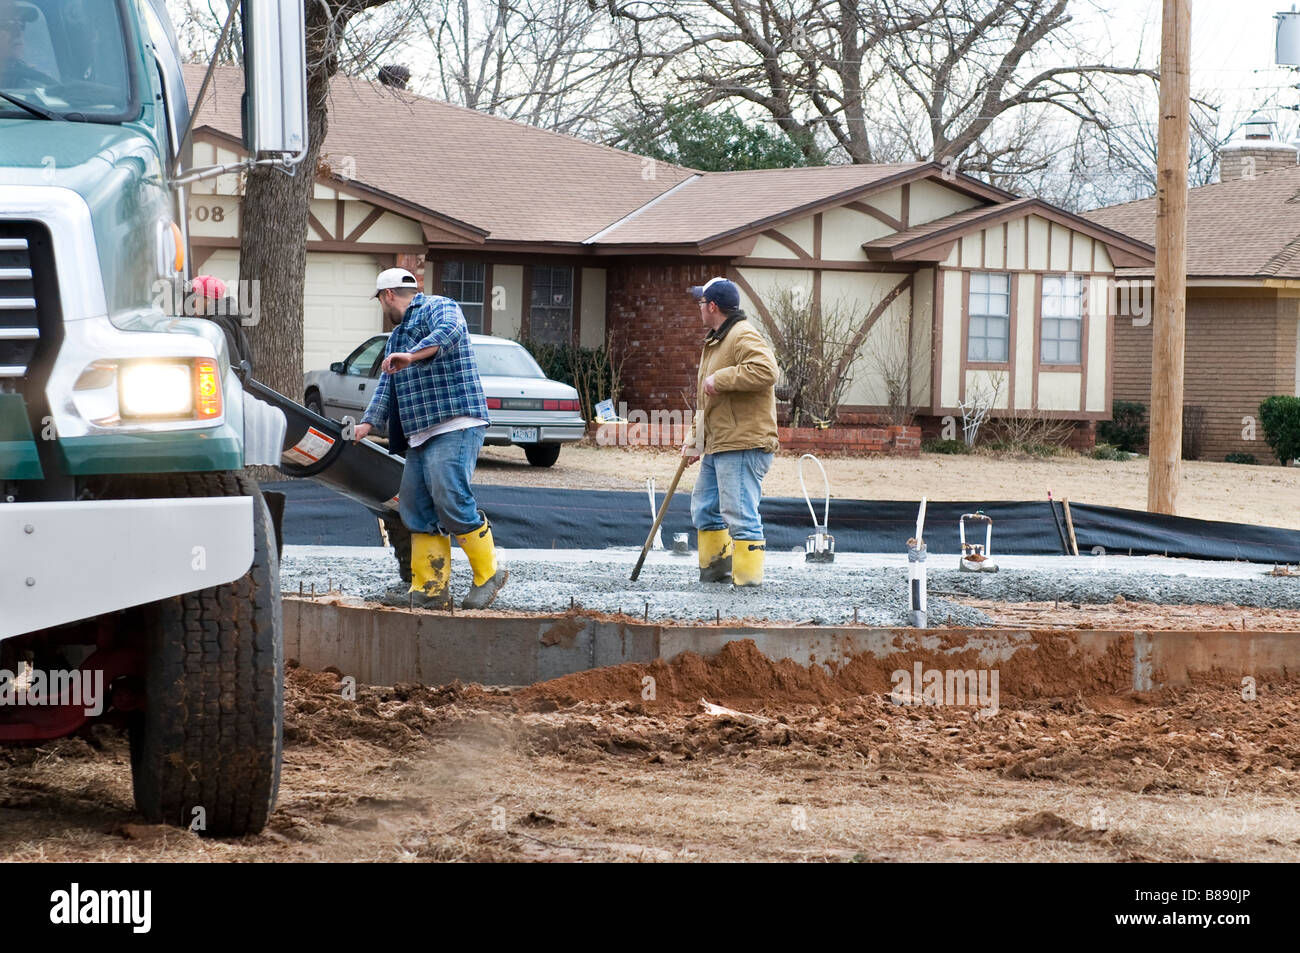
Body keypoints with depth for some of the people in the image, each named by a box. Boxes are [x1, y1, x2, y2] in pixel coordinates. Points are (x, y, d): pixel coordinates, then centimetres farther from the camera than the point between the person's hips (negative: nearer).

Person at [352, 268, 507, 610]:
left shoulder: (438, 308, 0)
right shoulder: (397, 336, 29)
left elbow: (449, 330, -23)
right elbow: (386, 386, 24)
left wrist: (412, 356, -38)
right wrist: (368, 422, 9)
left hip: (455, 427, -10)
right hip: (420, 435, 10)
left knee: (451, 501, -17)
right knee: (417, 509, 2)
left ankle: (488, 574, -6)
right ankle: (430, 589, 2)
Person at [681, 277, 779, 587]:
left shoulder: (743, 337, -13)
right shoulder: (715, 341, 21)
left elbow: (766, 371, -32)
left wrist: (720, 378, -25)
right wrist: (694, 438, 19)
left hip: (743, 445, -11)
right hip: (717, 446, 11)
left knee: (739, 515, -12)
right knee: (704, 509, 18)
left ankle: (748, 580, -10)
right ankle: (715, 570, 28)